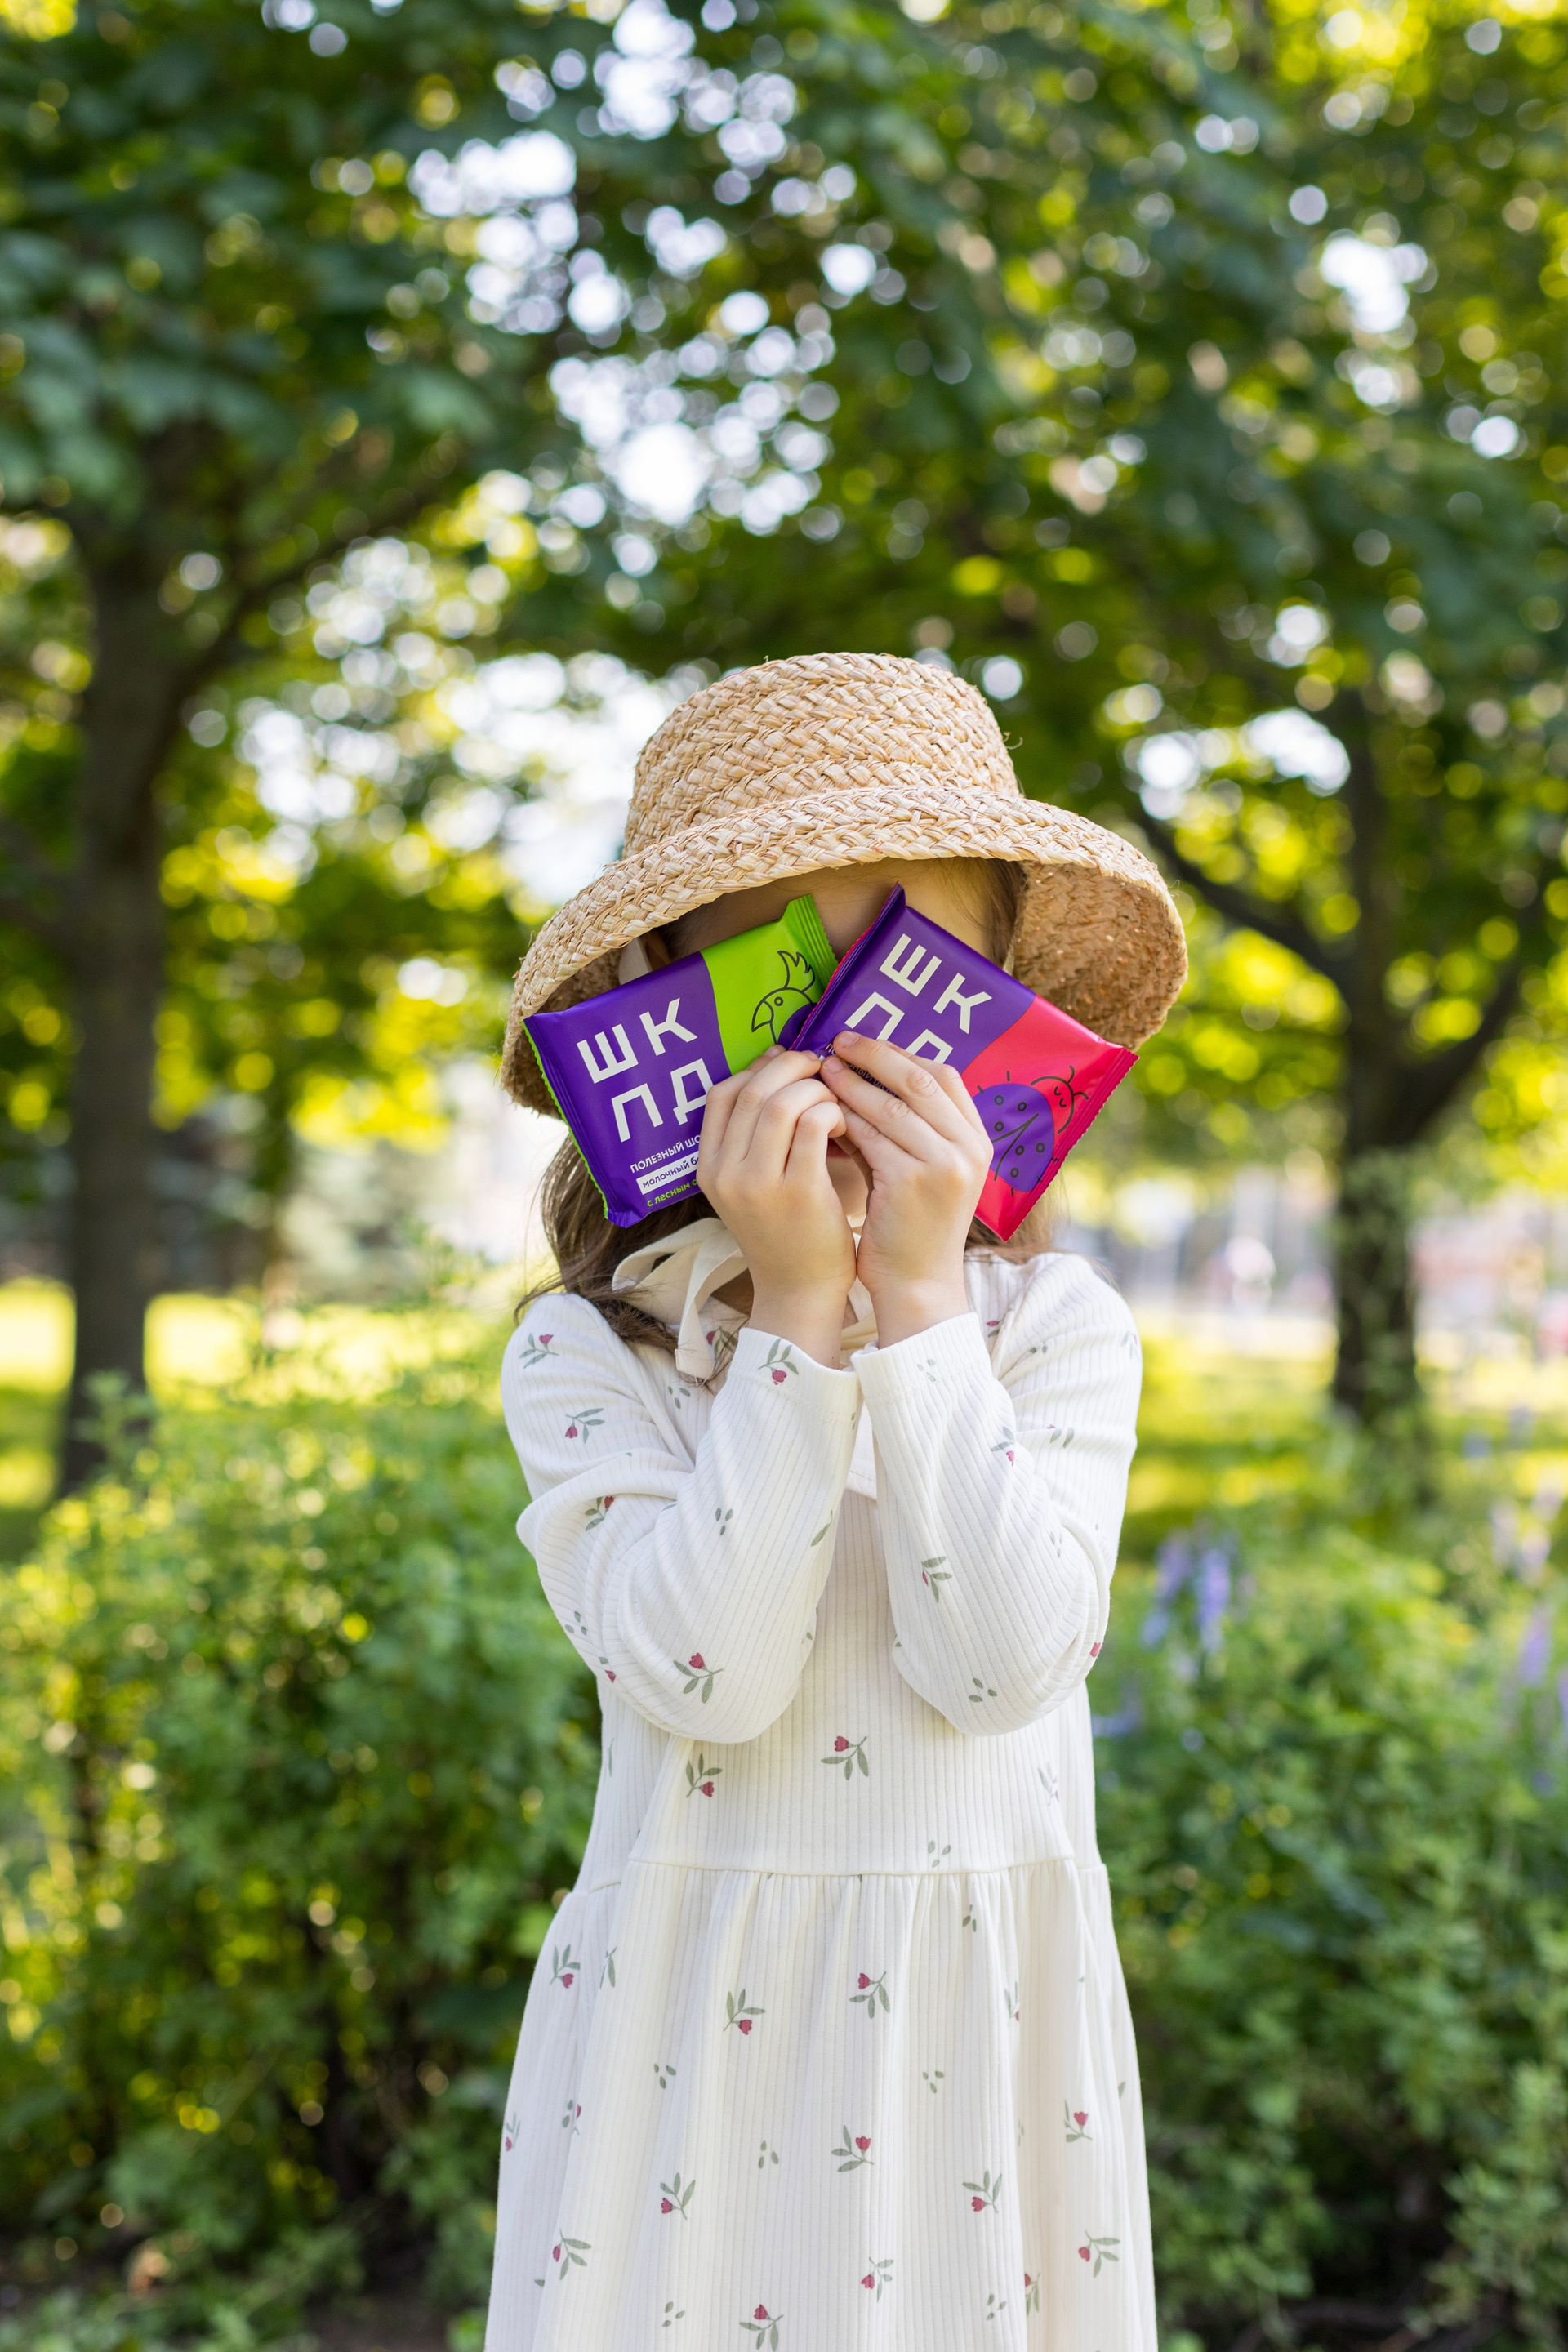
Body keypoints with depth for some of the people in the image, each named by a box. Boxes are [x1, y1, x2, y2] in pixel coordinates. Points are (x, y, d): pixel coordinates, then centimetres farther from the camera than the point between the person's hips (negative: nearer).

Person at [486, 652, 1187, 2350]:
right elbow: (706, 1681, -18)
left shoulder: (1059, 1325, -2)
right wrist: (799, 1316, -21)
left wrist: (920, 1299, -20)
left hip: (986, 2019, 1)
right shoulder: (586, 1353, -5)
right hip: (696, 2019, -1)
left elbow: (1002, 1665, -16)